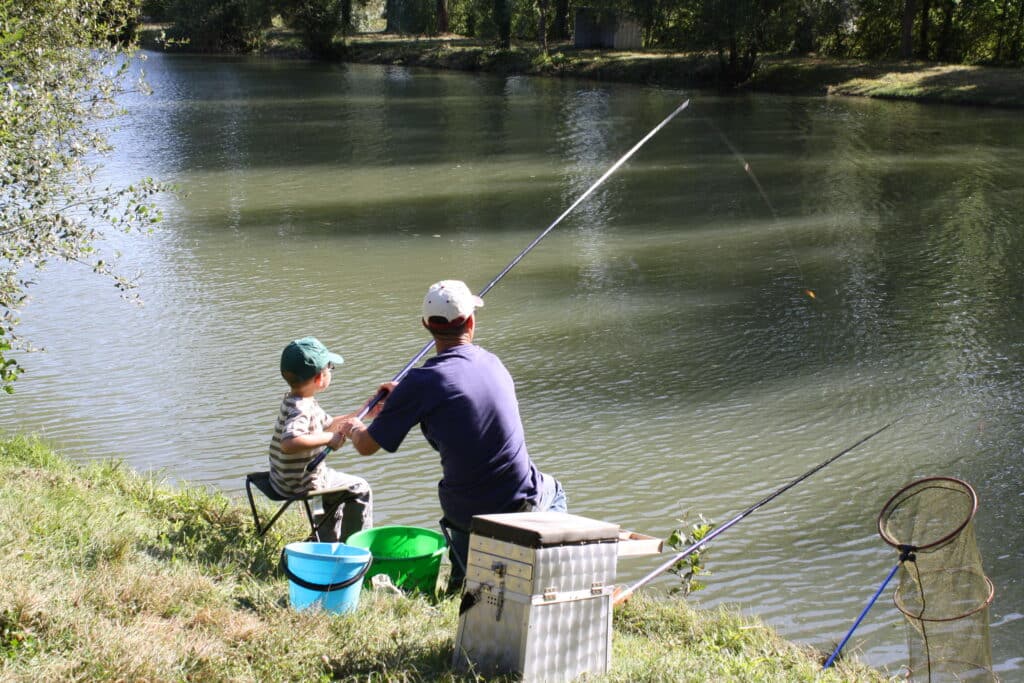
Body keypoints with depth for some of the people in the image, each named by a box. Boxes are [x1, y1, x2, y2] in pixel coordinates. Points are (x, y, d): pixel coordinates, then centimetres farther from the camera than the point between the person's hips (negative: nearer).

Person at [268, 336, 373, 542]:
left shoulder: (300, 400, 3)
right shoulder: (301, 409, -28)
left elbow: (328, 424, 17)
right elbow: (289, 443, -45)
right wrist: (328, 439, -35)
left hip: (284, 478, 10)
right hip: (301, 484, -10)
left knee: (337, 485, 32)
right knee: (360, 489, 4)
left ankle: (329, 544, 41)